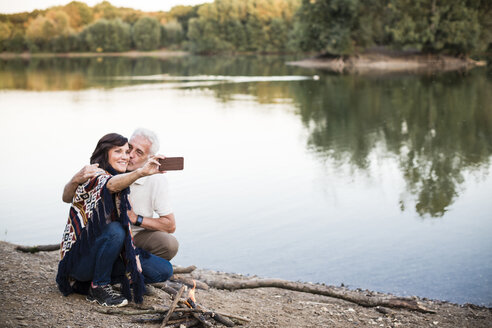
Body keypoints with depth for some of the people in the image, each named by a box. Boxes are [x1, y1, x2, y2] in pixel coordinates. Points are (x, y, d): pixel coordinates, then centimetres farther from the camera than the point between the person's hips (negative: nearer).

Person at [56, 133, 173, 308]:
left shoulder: (121, 190, 13)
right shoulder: (93, 175, -13)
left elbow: (126, 224, 11)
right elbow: (111, 184, -37)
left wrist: (134, 255, -4)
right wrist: (140, 172, -56)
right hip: (79, 259, -8)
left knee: (164, 270, -4)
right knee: (115, 231, -36)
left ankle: (100, 280, 3)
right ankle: (98, 287, -17)